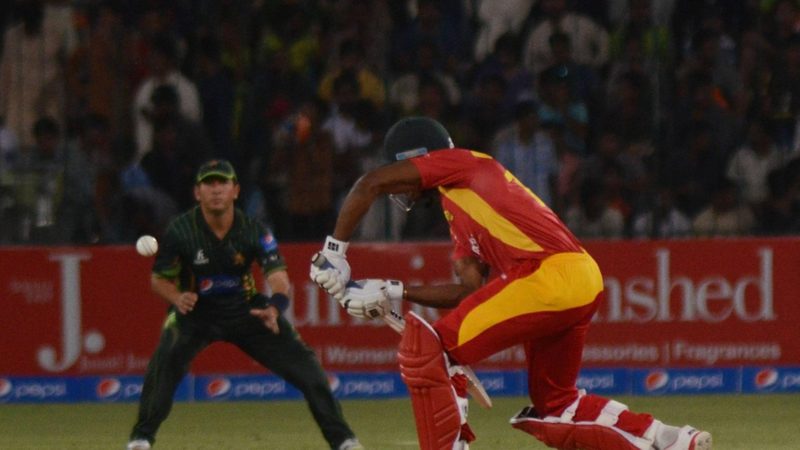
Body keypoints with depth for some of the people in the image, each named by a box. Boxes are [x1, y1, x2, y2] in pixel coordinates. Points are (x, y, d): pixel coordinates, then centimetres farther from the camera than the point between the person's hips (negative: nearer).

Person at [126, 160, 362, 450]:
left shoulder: (254, 231, -17)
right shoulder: (180, 231, -19)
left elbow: (278, 277, -26)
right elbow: (159, 279, -7)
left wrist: (273, 309, -49)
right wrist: (178, 298, -31)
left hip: (247, 311, 1)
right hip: (196, 313, -1)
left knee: (304, 365, -7)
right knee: (166, 361, -29)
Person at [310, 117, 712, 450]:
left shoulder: (460, 163, 7)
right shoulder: (459, 217, 31)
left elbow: (371, 183, -3)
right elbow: (471, 290, 24)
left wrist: (334, 251, 2)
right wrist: (394, 293, 21)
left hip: (548, 275, -10)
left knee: (427, 351, -6)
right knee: (553, 407, 22)